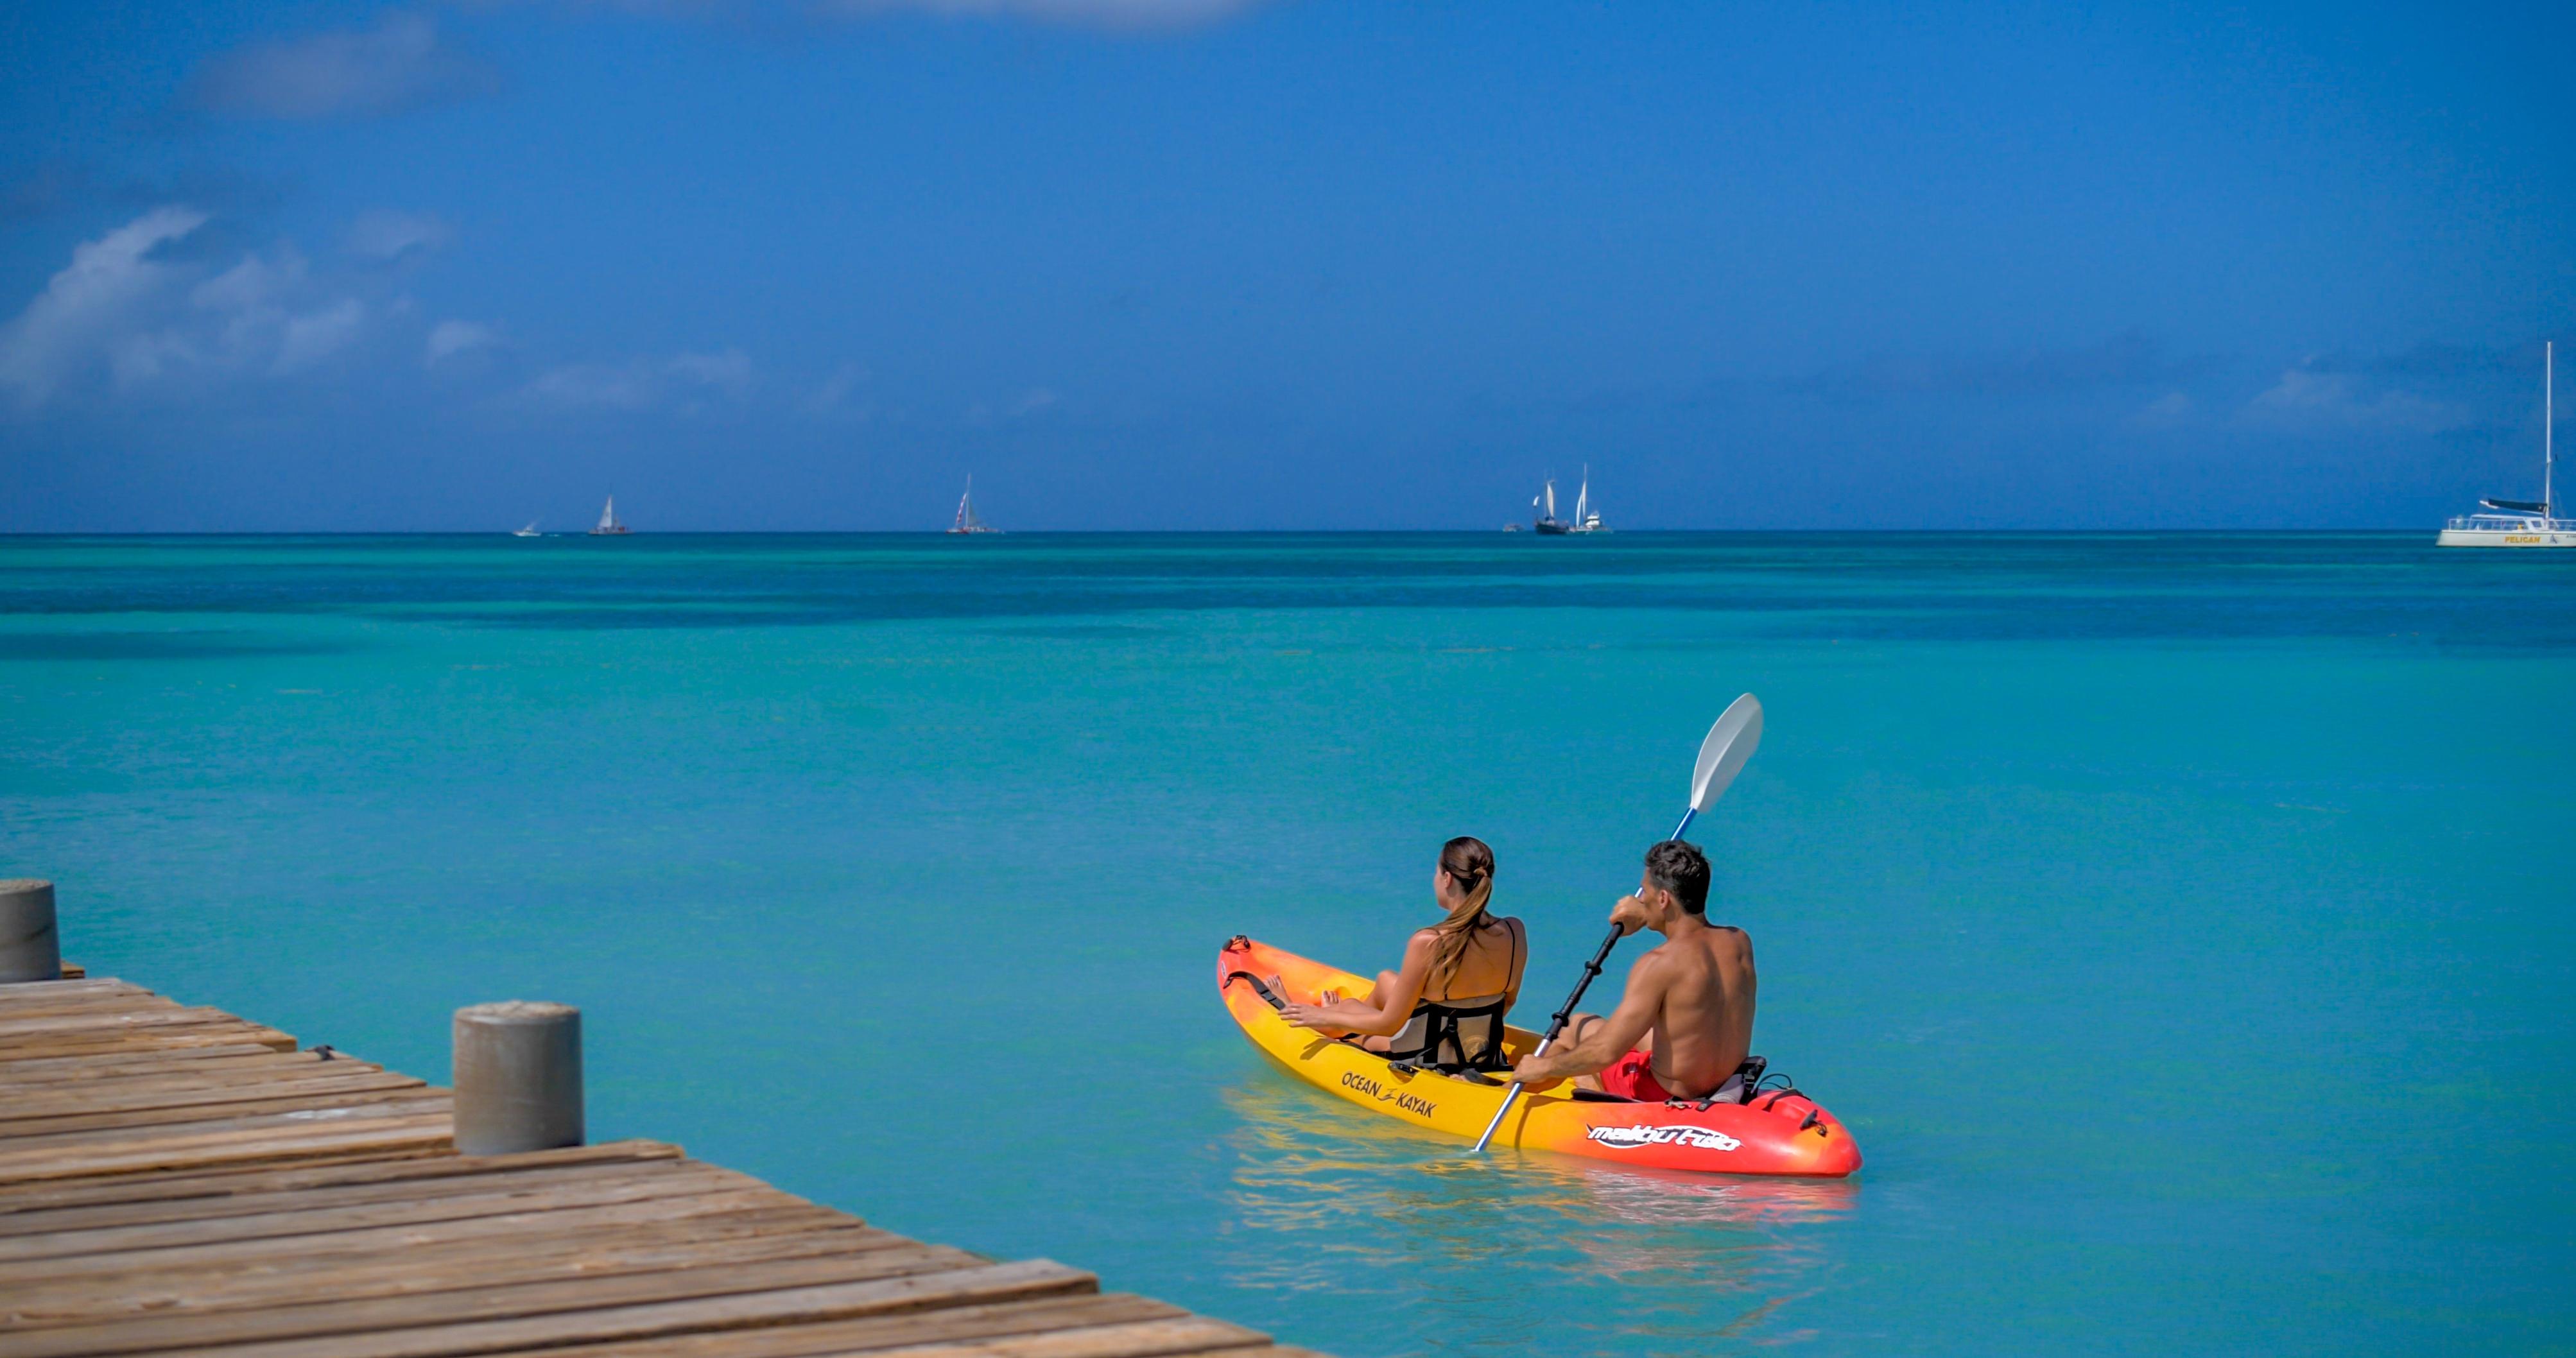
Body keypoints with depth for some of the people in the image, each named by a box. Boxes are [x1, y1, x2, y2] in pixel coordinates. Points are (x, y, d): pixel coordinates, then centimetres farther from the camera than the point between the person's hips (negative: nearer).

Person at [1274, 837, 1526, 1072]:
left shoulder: (1428, 944, -27)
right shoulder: (1515, 932, -12)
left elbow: (1389, 1024, -17)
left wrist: (1324, 1018, -2)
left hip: (1429, 1067, -6)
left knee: (1348, 1005, 26)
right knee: (1386, 980, 29)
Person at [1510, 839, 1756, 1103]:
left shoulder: (1658, 965, -27)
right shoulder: (1740, 942, -6)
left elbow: (1605, 1053, -26)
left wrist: (1545, 1067, -12)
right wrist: (1647, 917, 25)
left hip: (1667, 1099, -7)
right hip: (1725, 1085, 7)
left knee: (1580, 1026, 18)